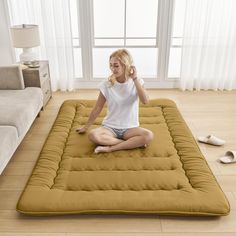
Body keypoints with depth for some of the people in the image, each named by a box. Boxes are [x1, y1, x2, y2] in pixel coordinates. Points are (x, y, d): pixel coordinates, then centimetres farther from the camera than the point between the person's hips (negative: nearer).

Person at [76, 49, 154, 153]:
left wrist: (135, 79, -23)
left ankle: (111, 148, -22)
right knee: (92, 135, -32)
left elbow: (145, 101, -23)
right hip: (110, 127, 0)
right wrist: (85, 127, 9)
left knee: (149, 135, -31)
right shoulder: (107, 85, -6)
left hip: (129, 128, 0)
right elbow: (97, 108, 3)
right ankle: (134, 143, -21)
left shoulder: (137, 82, -5)